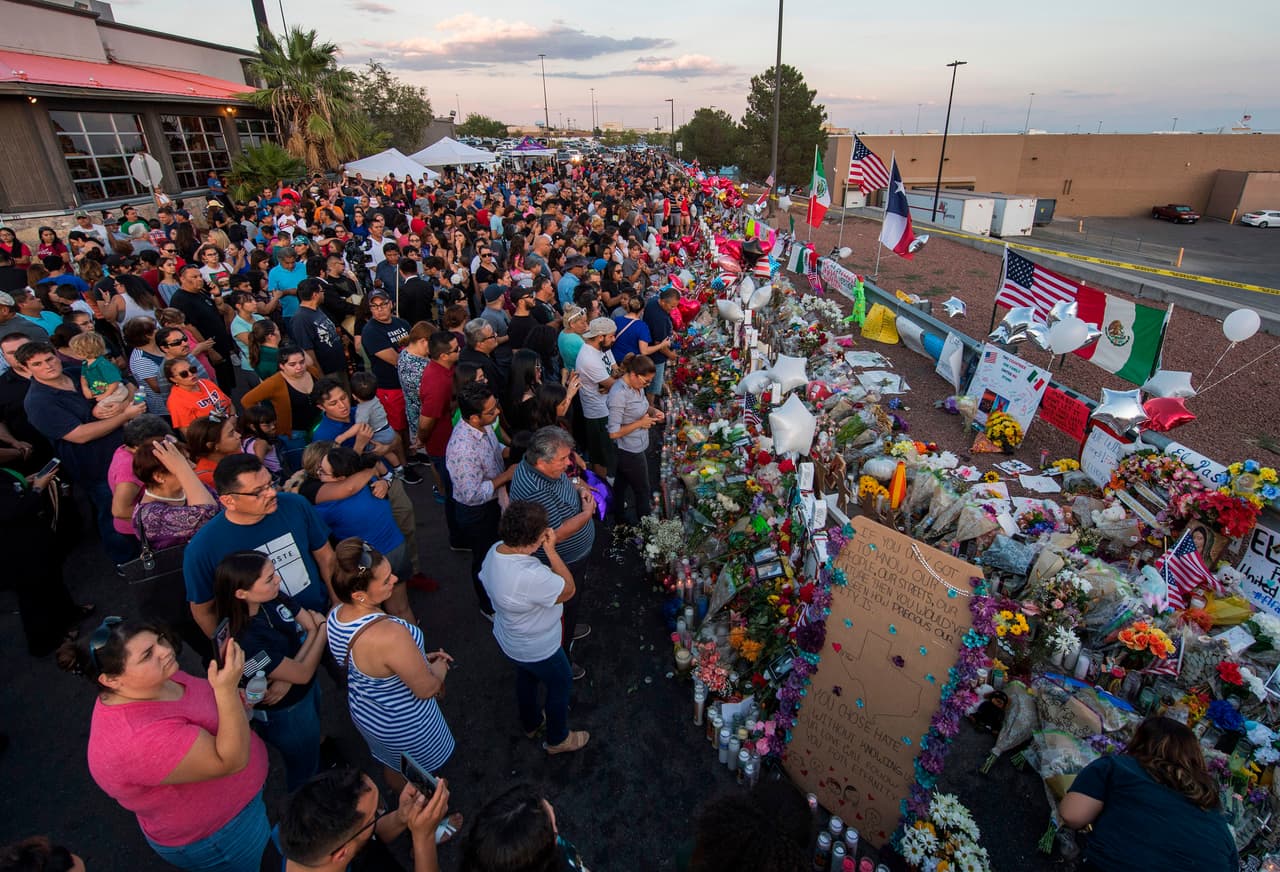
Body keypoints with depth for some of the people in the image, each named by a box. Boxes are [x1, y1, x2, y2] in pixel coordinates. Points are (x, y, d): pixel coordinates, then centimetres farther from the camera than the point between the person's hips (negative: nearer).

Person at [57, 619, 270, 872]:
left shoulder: (155, 679, -13)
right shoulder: (142, 737, -40)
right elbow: (229, 761, -36)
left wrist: (233, 703, -13)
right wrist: (227, 690, -46)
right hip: (215, 834, -8)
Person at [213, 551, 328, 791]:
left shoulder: (274, 599, -20)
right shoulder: (244, 642, -38)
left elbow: (312, 627, -9)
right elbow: (303, 673, -29)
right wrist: (324, 629, -19)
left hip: (308, 690, 6)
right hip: (285, 714, -6)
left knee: (314, 742, 33)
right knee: (305, 771, 21)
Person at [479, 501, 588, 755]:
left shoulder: (495, 551, -17)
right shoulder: (531, 576, -44)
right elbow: (568, 590, -27)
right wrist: (551, 551, -29)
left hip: (508, 638, 8)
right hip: (537, 649, -8)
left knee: (526, 677, 33)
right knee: (561, 684, 20)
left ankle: (531, 723, 60)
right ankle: (557, 739, 44)